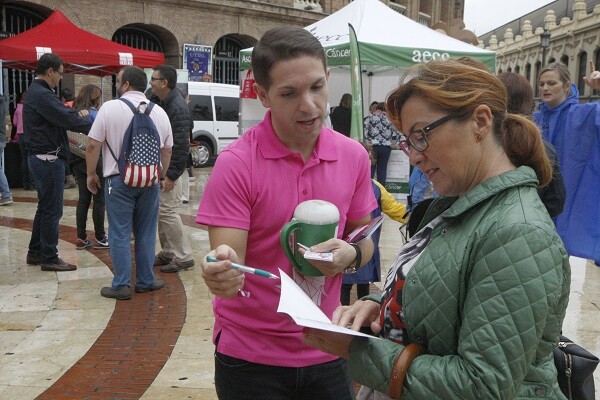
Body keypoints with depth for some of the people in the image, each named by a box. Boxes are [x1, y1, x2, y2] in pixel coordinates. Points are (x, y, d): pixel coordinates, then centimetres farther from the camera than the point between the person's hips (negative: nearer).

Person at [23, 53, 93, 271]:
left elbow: (59, 113, 13)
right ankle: (49, 258, 5)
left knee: (45, 206, 18)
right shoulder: (42, 95, -18)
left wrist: (78, 114, -6)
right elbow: (67, 119, -23)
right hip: (49, 158, -11)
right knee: (52, 209, -3)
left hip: (40, 157, 11)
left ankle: (35, 252, 26)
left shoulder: (35, 92, 16)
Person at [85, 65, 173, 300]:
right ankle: (145, 281, 19)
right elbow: (167, 150, 12)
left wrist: (91, 174, 5)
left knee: (120, 234, 3)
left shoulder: (110, 108, -7)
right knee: (146, 233, 12)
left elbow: (93, 146, -7)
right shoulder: (159, 112, 5)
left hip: (118, 180, -3)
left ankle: (121, 286, 5)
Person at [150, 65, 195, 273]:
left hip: (170, 167, -10)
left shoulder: (177, 108, -19)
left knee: (167, 211, -8)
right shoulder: (164, 103, 12)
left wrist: (171, 174, -22)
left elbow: (181, 145, -23)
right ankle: (167, 253, 24)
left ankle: (183, 257, 1)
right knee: (160, 210, 14)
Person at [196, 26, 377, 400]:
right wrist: (223, 271, -40)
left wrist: (350, 254, -14)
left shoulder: (354, 156, -4)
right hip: (249, 356, -3)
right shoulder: (236, 164, -17)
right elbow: (229, 265, -18)